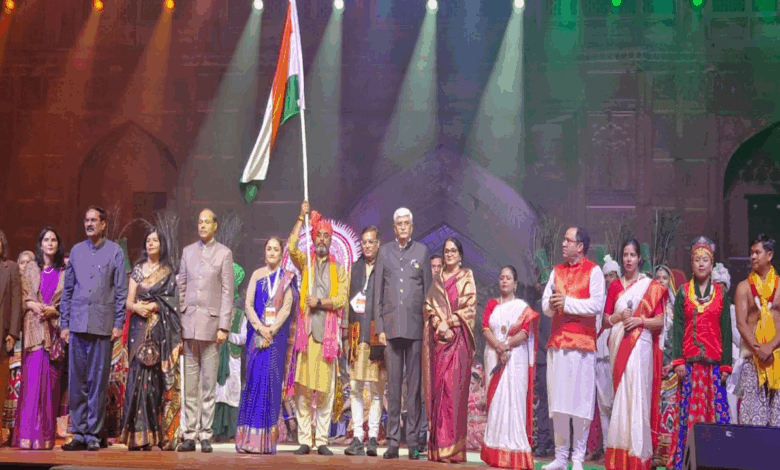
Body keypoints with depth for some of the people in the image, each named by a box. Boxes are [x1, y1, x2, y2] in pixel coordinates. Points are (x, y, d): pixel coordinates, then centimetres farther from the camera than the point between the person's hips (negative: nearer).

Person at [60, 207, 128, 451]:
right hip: (77, 325, 3)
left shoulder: (115, 252, 4)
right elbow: (67, 289, 14)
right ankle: (79, 433, 11)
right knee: (76, 380, 4)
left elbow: (121, 291, 2)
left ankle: (93, 434, 7)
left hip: (102, 325, -3)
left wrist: (118, 323, -4)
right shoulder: (76, 250, 13)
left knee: (98, 382, 0)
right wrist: (64, 323, 8)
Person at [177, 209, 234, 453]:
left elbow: (227, 293, -1)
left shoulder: (224, 253, 3)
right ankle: (189, 435, 9)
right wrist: (176, 321, 8)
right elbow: (181, 288, 14)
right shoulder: (188, 251, 14)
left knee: (209, 384, -1)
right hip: (189, 323, 3)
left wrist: (223, 326, -7)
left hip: (211, 322, -3)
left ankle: (206, 436, 5)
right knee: (190, 384, 4)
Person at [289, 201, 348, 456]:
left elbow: (341, 299, 1)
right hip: (307, 330, 0)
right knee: (303, 388, -3)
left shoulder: (339, 269, 13)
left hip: (329, 332, 0)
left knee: (326, 389, -1)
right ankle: (304, 440, 1)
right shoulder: (305, 263, 14)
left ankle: (322, 440, 4)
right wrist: (301, 217, -5)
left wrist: (320, 302, -12)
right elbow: (291, 247, -5)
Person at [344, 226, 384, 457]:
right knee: (355, 388, 3)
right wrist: (349, 332, 10)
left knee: (376, 389, -1)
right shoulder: (355, 267, 17)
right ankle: (357, 438, 6)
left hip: (376, 332, -5)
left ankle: (373, 438, 5)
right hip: (357, 332, 5)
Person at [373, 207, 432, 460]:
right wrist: (379, 327, 4)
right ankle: (392, 441, 5)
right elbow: (377, 292, 11)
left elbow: (428, 290, 9)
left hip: (416, 326, -1)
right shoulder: (385, 251, 12)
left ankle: (413, 442, 3)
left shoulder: (422, 251, 9)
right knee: (393, 385, 2)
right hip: (391, 326, 1)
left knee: (414, 385, 0)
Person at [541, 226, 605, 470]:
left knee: (580, 400, -4)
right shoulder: (557, 271, 17)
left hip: (581, 342, -5)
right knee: (557, 403, 5)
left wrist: (567, 302, -14)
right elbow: (545, 304, 12)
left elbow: (597, 305, -12)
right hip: (557, 340, 5)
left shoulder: (593, 271, 0)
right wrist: (551, 304, -10)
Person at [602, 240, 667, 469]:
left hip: (640, 344, -3)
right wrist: (618, 317, -6)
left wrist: (640, 320, -13)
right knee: (620, 394, 0)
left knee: (637, 394, -10)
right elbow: (606, 319, 13)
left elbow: (660, 321, 2)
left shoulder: (651, 286, 6)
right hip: (618, 344, 3)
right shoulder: (615, 285, 15)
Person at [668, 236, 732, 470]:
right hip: (690, 362, 0)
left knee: (717, 408, -4)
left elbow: (726, 330, 7)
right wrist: (678, 361, -6)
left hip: (714, 362, 0)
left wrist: (726, 364, 0)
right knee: (688, 410, -2)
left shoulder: (721, 293, 9)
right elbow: (678, 328, 3)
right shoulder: (683, 292, 8)